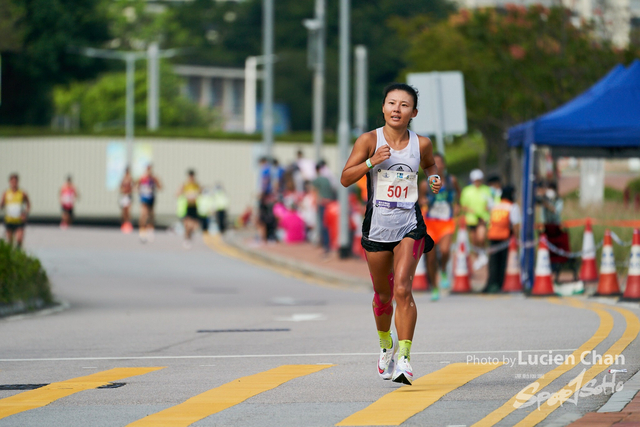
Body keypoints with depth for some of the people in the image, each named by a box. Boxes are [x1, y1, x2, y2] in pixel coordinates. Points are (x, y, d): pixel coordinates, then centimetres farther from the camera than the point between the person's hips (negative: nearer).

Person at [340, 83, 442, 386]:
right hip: (377, 224, 1)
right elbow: (345, 179, -6)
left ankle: (404, 356, -17)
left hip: (409, 226, -1)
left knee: (402, 289, -18)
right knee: (383, 294, 13)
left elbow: (429, 165, 24)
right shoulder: (369, 140, -4)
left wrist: (434, 178, 2)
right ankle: (386, 345, 40)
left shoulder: (421, 144, 1)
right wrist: (371, 162, -20)